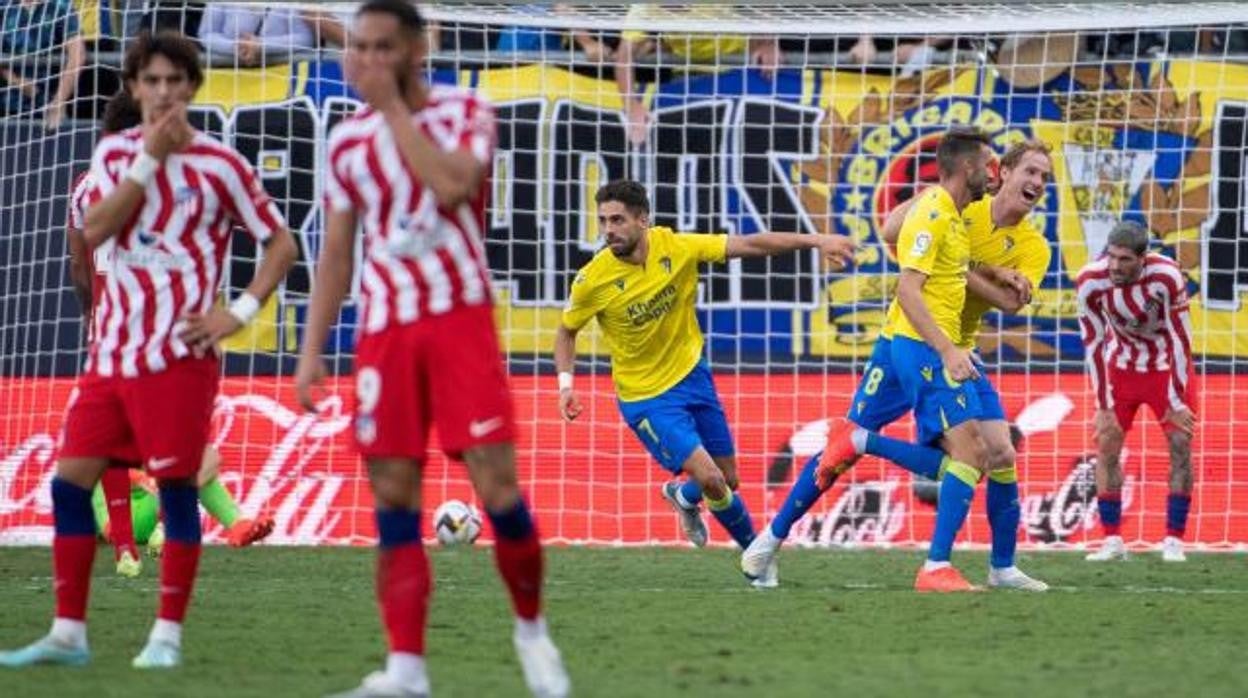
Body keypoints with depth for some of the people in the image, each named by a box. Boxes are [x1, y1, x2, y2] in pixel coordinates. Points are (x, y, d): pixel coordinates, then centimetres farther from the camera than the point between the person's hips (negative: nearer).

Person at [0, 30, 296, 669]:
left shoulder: (219, 164, -3)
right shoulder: (115, 153, 9)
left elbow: (281, 243, 1)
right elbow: (93, 231, -6)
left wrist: (240, 312, -9)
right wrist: (150, 160, -10)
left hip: (178, 352, -5)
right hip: (111, 349, 5)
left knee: (175, 486, -3)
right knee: (70, 481, 2)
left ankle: (168, 635, 4)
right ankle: (68, 634, 9)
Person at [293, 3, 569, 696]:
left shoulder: (465, 112, -1)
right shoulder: (348, 140, 11)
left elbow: (452, 186, -22)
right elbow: (337, 255, 15)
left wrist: (394, 108, -15)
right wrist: (312, 349, 7)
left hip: (461, 319, -3)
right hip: (386, 328, 3)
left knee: (497, 487, -10)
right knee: (394, 500, -2)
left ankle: (532, 627, 12)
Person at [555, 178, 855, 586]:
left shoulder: (675, 247, -15)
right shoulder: (592, 281, -19)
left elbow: (748, 245, -11)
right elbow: (567, 331, -2)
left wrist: (816, 242, -16)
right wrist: (566, 381, -17)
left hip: (691, 375, 4)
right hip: (645, 396, -4)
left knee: (728, 479, 11)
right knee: (710, 479, -15)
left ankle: (684, 497, 46)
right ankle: (754, 549, 12)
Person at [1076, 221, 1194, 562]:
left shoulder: (1166, 277, -32)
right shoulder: (1090, 282, -25)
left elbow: (1179, 339, -24)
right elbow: (1093, 343, -15)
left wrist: (1177, 402, -20)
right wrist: (1104, 406, -14)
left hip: (1165, 365, -2)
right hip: (1121, 365, 2)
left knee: (1181, 442, -9)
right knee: (1107, 443, -6)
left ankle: (1174, 540, -3)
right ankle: (1112, 540, 0)